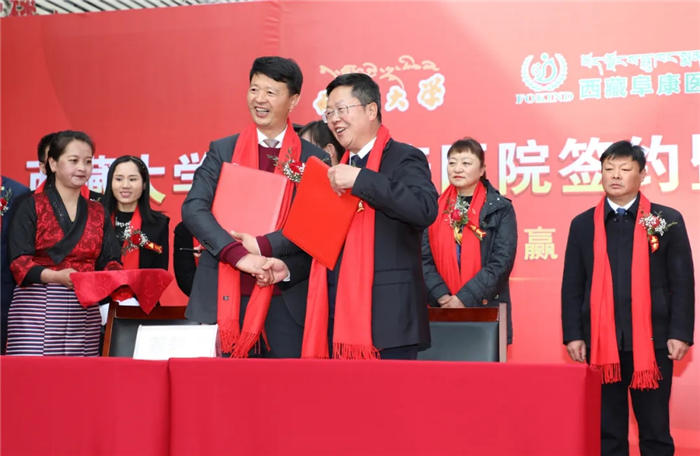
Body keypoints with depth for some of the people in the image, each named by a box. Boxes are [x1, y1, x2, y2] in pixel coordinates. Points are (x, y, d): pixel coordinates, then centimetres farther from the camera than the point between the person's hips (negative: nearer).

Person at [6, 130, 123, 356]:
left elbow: (109, 261, 11)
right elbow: (19, 261, -5)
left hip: (84, 313, 4)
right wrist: (56, 276, -22)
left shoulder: (98, 213, 15)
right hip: (37, 311, -4)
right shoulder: (32, 206, 3)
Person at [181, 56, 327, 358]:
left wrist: (262, 245, -15)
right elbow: (193, 208, -3)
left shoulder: (313, 158, 5)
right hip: (223, 294, 1)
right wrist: (238, 254, -16)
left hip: (286, 298, -1)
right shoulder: (222, 150, 8)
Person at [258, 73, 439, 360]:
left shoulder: (403, 159, -3)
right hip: (337, 319, 7)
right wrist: (289, 268, 8)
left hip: (386, 318, -7)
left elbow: (425, 209, -22)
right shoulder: (337, 173, 20)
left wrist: (360, 179, -21)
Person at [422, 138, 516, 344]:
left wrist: (465, 298, -15)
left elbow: (502, 261, -7)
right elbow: (424, 259, 4)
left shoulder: (500, 209, 1)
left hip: (485, 310, -2)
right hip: (443, 310, 2)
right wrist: (441, 295, -11)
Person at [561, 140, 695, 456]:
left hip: (652, 341, -1)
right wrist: (573, 335, 0)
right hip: (600, 342, 2)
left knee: (655, 431, 6)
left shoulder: (667, 220, 4)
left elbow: (682, 282, 1)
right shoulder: (583, 224, 9)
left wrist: (680, 333, -7)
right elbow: (572, 286, 8)